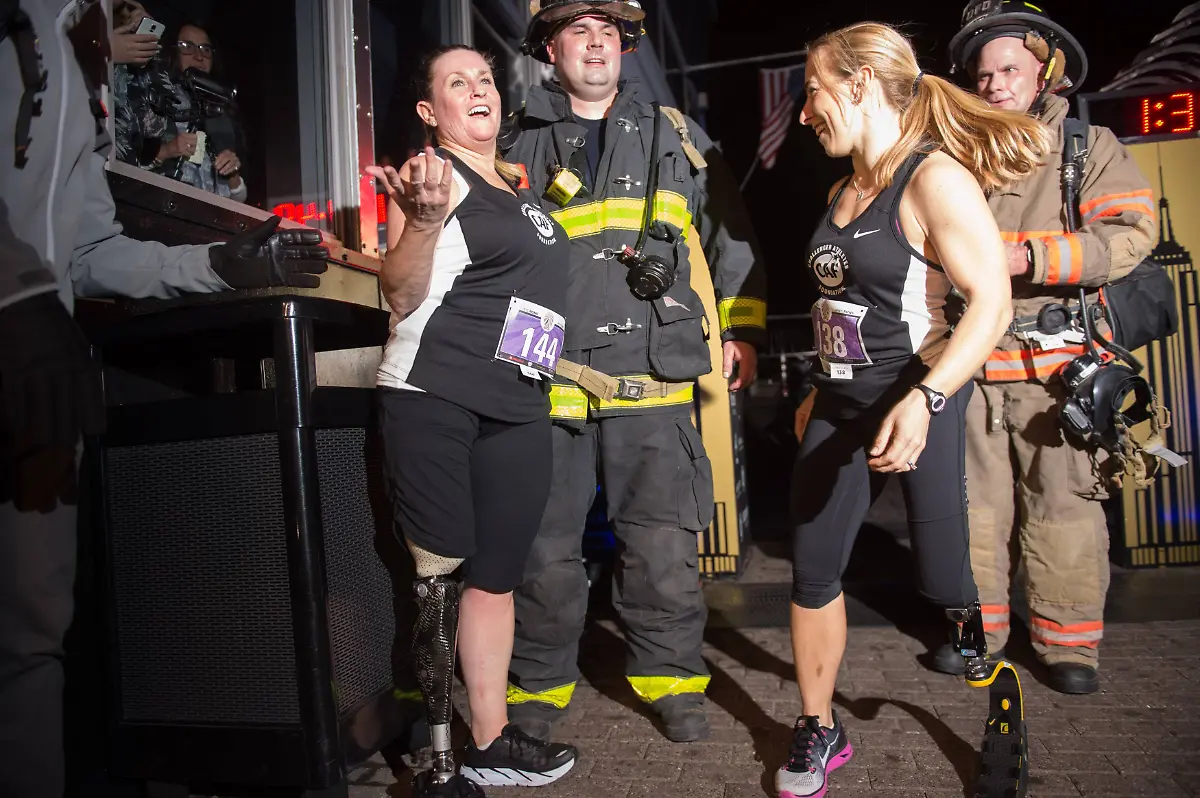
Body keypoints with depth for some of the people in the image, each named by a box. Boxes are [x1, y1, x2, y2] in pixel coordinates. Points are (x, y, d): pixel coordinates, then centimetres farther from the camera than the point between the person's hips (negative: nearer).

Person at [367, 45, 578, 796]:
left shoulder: (521, 182, 20)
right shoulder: (434, 173, -1)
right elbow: (403, 294, -12)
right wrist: (422, 221, -28)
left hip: (519, 407, 7)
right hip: (432, 396, -6)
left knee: (496, 573, 10)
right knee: (441, 571, -2)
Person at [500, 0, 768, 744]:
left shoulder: (674, 134, 15)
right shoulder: (517, 143, 13)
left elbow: (730, 235, 17)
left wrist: (743, 327, 9)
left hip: (652, 377, 0)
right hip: (549, 375, 1)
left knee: (663, 545, 4)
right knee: (546, 547, 8)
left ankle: (671, 676, 25)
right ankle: (540, 683, 27)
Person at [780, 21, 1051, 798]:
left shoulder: (934, 178, -13)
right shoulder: (844, 189, 12)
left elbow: (992, 303, -21)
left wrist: (923, 400, -32)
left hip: (919, 403, -7)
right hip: (840, 404, 8)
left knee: (945, 579, 0)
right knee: (812, 571, 8)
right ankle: (819, 732, 25)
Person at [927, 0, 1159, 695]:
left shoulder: (1088, 146, 4)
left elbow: (1132, 233, -9)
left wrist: (1028, 256, -19)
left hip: (1057, 358, -3)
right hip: (970, 357, 3)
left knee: (1063, 505, 1)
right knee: (976, 501, 9)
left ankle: (1070, 639, 17)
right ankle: (979, 626, 23)